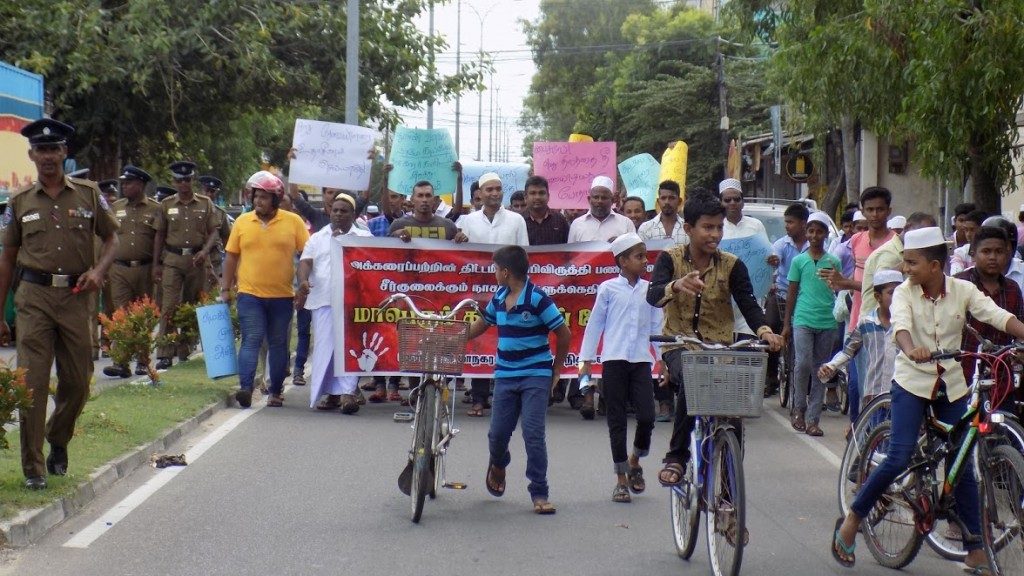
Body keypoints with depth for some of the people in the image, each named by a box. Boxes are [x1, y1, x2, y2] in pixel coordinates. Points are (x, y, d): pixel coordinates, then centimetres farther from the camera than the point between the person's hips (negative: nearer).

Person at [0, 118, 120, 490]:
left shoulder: (88, 194, 6)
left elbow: (111, 239, 13)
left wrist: (98, 271, -8)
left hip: (76, 296, 1)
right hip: (34, 296, -1)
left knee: (78, 382, 7)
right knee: (32, 381, -7)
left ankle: (58, 442, 34)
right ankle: (33, 468, 0)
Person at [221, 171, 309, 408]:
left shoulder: (293, 222, 0)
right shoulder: (242, 222, 5)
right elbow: (231, 257, 10)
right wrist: (226, 288, 9)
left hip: (282, 296, 0)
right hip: (250, 295, 0)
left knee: (278, 344, 9)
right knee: (251, 340, -11)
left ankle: (276, 392, 17)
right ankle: (245, 387, -19)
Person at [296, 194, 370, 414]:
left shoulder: (364, 237, 12)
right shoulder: (317, 238, 15)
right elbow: (306, 262, 3)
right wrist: (303, 281, -15)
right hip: (323, 299, 2)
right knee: (324, 346, 1)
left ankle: (347, 392, -13)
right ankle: (331, 393, 9)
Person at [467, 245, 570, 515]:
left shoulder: (537, 298, -13)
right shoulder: (499, 298, 8)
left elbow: (564, 334, -8)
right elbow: (480, 325, 24)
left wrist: (556, 370, 0)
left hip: (535, 376, -5)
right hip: (505, 376, 5)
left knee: (533, 434, -11)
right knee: (498, 432, 7)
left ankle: (539, 494, -4)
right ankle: (498, 465, 41)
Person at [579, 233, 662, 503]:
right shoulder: (609, 289, 0)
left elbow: (657, 326, 14)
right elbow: (595, 324, 4)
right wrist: (586, 361, 3)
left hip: (641, 361, 2)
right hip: (614, 360, -2)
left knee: (647, 417, -8)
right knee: (617, 420, 3)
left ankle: (635, 461, 20)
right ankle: (621, 479, 12)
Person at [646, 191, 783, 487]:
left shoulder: (732, 265, 2)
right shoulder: (670, 259, -3)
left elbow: (748, 304, -7)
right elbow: (652, 296, -19)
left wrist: (765, 331, -28)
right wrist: (676, 286, -42)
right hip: (679, 345, -2)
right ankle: (677, 457, -21)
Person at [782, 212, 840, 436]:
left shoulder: (834, 262, 8)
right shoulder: (799, 261, 6)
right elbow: (791, 293, 9)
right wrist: (786, 324, 7)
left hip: (827, 323, 2)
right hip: (803, 320, -2)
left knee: (820, 371, 4)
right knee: (803, 363, -16)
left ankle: (812, 419, 8)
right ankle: (798, 407, 4)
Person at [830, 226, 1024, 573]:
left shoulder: (963, 291, -5)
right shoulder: (904, 293, -9)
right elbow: (901, 324, -27)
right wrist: (911, 350, -49)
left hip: (951, 385, 2)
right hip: (912, 382, -2)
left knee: (962, 466, 2)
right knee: (898, 459, -14)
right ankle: (852, 521, 4)